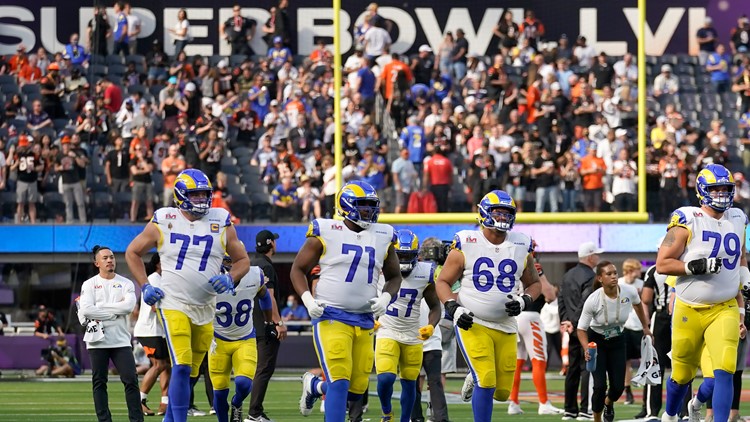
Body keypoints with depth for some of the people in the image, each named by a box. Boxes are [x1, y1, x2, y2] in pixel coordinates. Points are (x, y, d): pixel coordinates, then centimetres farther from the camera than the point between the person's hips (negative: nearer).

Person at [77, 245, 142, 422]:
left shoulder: (125, 284, 8)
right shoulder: (89, 285, 5)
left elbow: (129, 306, -10)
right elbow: (86, 310, -10)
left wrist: (100, 308, -10)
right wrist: (116, 311, -9)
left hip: (121, 340, 0)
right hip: (97, 340, 0)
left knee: (131, 380, -7)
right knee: (99, 382, 2)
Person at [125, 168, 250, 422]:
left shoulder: (221, 223, 4)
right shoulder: (163, 222, -1)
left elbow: (242, 260, 12)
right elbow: (132, 252, 11)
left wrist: (230, 280, -9)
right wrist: (145, 286, 0)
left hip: (205, 309, 4)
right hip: (173, 304, -4)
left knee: (190, 373, 11)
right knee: (181, 367, -18)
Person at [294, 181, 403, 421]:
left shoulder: (383, 237, 8)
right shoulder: (326, 233, -4)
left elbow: (394, 277, 20)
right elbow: (298, 269, 3)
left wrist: (385, 298, 0)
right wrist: (307, 299, -12)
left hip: (365, 320, 5)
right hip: (331, 317, -5)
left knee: (357, 388, 6)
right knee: (339, 381, -15)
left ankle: (314, 386, 35)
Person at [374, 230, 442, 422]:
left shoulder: (425, 274, -6)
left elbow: (435, 306, 5)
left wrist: (431, 327, -13)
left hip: (413, 334, 2)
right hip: (387, 332, -2)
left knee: (409, 382, 8)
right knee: (385, 378, -18)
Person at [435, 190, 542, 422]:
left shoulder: (521, 246, 4)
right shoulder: (466, 245, -5)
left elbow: (534, 283, 16)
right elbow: (443, 282, 2)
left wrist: (524, 302, -6)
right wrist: (454, 308, -15)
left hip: (506, 327, 4)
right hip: (472, 324, -4)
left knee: (502, 391, 5)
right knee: (486, 382, -17)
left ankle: (476, 381, 38)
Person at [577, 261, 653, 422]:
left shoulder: (629, 291, -20)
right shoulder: (593, 300, -28)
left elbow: (637, 304, 6)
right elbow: (582, 329, -17)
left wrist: (645, 327, 17)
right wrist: (586, 348, -35)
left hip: (618, 341, 3)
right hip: (596, 341, -3)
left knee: (618, 386, -1)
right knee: (600, 385, -15)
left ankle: (609, 403, 37)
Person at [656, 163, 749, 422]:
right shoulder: (688, 221, -10)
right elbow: (662, 264, -12)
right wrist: (695, 266, -23)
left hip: (724, 310, 3)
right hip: (690, 310, -3)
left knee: (724, 370, -17)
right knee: (682, 374, 11)